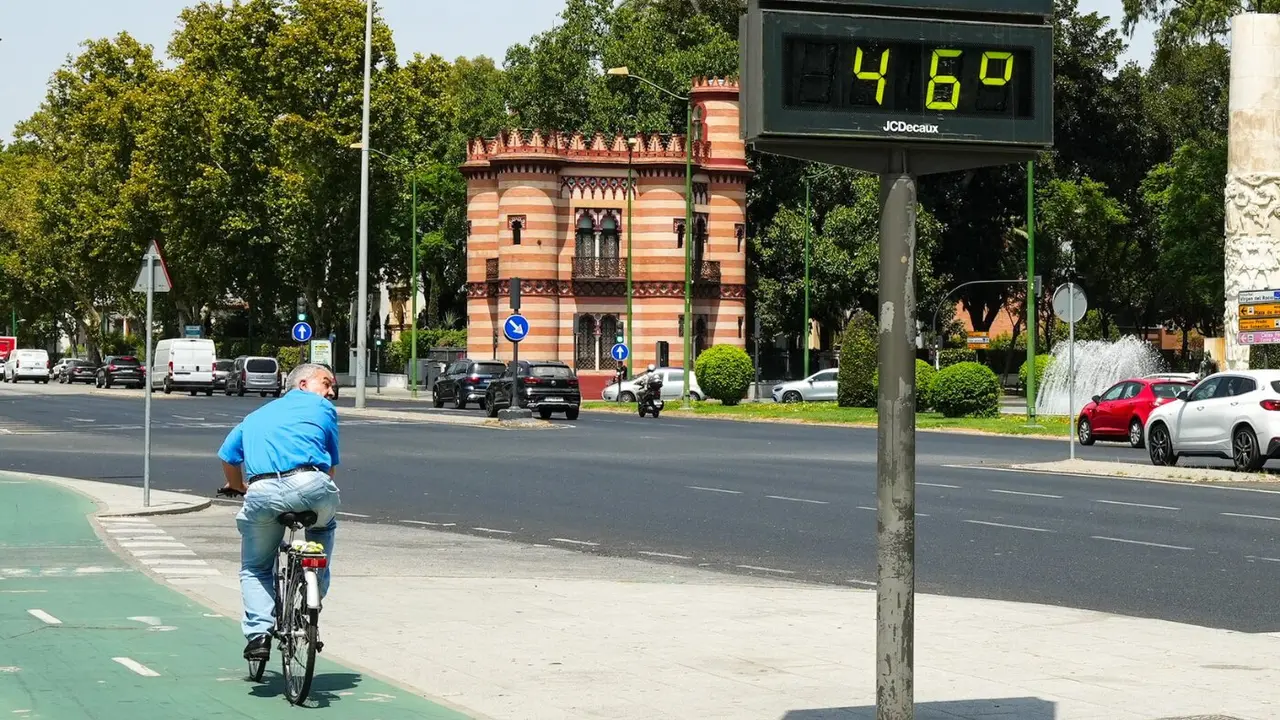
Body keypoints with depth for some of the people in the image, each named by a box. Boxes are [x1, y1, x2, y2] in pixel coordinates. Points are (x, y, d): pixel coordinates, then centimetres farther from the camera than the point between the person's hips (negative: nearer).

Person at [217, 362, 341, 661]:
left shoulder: (256, 415, 34)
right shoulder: (322, 408, 24)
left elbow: (228, 458, 32)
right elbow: (331, 465, 25)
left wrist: (239, 487, 50)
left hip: (263, 493, 2)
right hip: (310, 485, -2)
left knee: (255, 569, 20)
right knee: (324, 527, 34)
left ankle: (259, 632, -1)